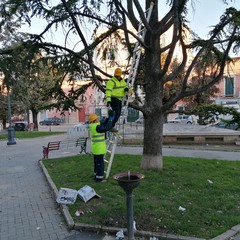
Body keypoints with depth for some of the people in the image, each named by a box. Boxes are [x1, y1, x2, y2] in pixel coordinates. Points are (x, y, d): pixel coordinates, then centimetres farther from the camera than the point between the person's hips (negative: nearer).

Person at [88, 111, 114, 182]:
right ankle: (99, 178, 6)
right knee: (100, 163, -1)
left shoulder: (93, 126, 8)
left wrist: (108, 118, 9)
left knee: (97, 163, 19)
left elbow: (103, 124, 14)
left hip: (95, 148, 10)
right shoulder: (97, 127, -22)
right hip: (99, 148, -10)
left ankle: (96, 176, 29)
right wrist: (111, 119, -15)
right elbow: (107, 128, -24)